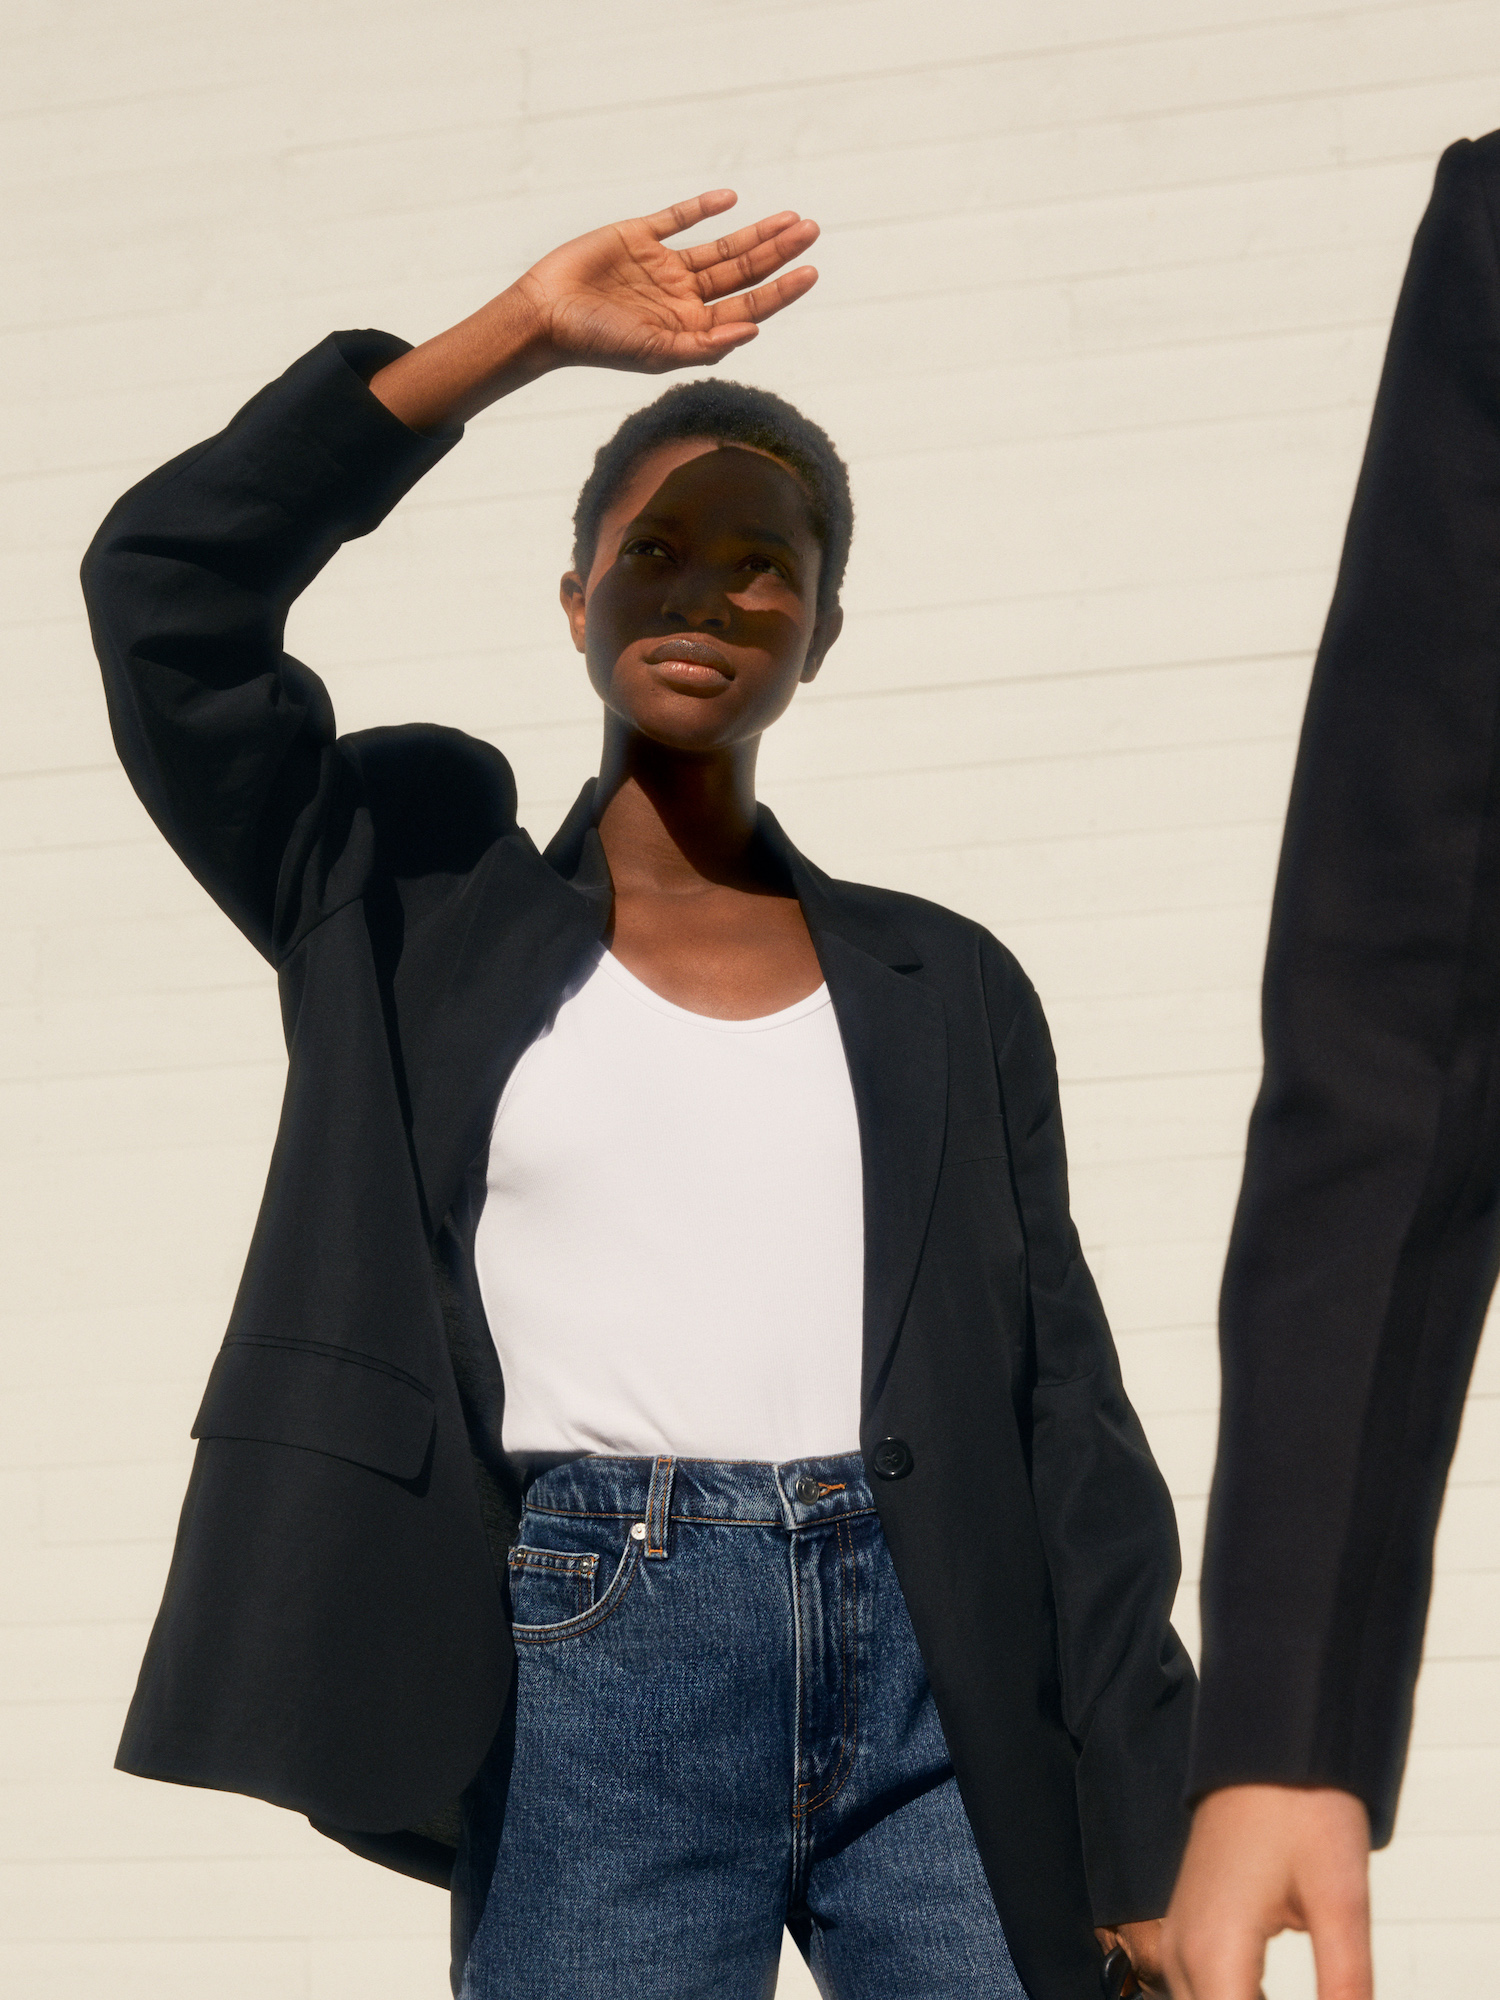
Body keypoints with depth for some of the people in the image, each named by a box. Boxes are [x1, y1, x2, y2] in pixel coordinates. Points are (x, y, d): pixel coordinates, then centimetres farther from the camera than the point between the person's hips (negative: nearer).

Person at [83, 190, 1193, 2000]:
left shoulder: (946, 990, 16)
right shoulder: (413, 907, 12)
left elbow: (1066, 1413, 11)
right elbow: (166, 585, -2)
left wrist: (1144, 1849, 3)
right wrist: (520, 335, -2)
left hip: (940, 1675, 2)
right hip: (594, 1682, -1)